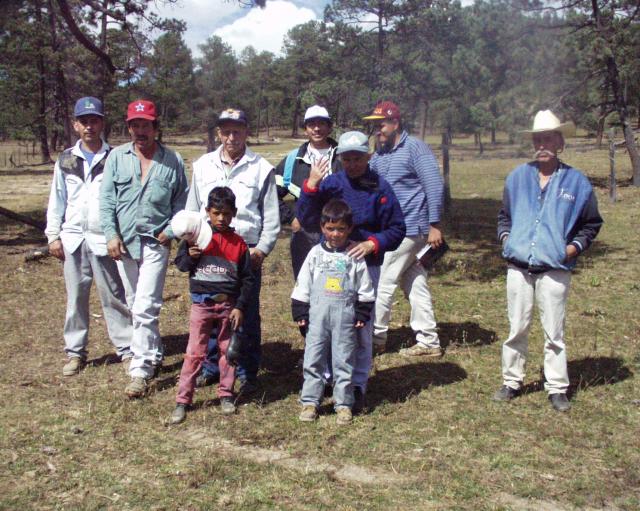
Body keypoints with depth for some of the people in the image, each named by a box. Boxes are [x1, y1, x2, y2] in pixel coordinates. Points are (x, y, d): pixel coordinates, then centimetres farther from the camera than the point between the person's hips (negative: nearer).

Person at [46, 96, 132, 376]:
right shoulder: (66, 160, 9)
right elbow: (56, 200, 11)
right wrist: (53, 235, 5)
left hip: (104, 240, -3)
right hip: (72, 239, 3)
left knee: (114, 296, 2)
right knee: (76, 297, 9)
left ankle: (126, 348, 10)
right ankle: (75, 352, 19)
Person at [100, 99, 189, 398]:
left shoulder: (173, 161, -1)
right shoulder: (116, 157, 4)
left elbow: (182, 200, 4)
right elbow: (106, 199, 2)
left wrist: (171, 231, -6)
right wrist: (111, 234, -8)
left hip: (155, 242, -4)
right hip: (124, 241, 4)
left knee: (145, 307, -11)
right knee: (136, 306, 14)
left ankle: (141, 371, -5)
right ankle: (154, 354, 32)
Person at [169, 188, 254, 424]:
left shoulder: (239, 244, 1)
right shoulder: (197, 235, 0)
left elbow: (247, 279, 3)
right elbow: (180, 264, 4)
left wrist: (240, 307, -4)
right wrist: (190, 255, -17)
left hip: (228, 305, 1)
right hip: (202, 303, -1)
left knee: (227, 351, 11)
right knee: (194, 353, 0)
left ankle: (226, 395, 23)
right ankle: (182, 400, 5)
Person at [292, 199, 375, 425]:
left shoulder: (354, 255, 1)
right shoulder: (315, 253, 4)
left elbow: (365, 289, 5)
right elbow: (302, 285, 6)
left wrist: (362, 314, 1)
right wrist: (300, 313, 2)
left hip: (345, 316, -1)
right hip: (317, 314, 1)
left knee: (344, 360, 5)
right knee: (313, 358, 5)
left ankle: (343, 403, 15)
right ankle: (309, 402, 15)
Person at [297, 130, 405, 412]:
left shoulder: (379, 187, -3)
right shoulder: (330, 183, 2)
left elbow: (397, 229, 0)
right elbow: (307, 221, -6)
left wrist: (372, 244, -16)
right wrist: (311, 186, -17)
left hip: (366, 264, -2)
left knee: (362, 328, 4)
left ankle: (357, 386, 14)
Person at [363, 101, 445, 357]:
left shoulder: (415, 148, -10)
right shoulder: (379, 155, 13)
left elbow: (434, 186, -14)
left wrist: (435, 225, -17)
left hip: (410, 228, -8)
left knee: (383, 281, -3)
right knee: (415, 284, 10)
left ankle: (376, 337, 10)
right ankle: (428, 342, 17)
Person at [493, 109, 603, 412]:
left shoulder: (576, 182, 2)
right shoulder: (517, 177, 10)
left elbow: (591, 223, 11)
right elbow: (504, 214, 23)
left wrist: (575, 246, -2)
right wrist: (505, 237, 7)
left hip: (555, 270, -2)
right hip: (518, 266, 2)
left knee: (554, 332, 3)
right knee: (516, 329, 10)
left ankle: (557, 388, 13)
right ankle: (512, 381, 22)